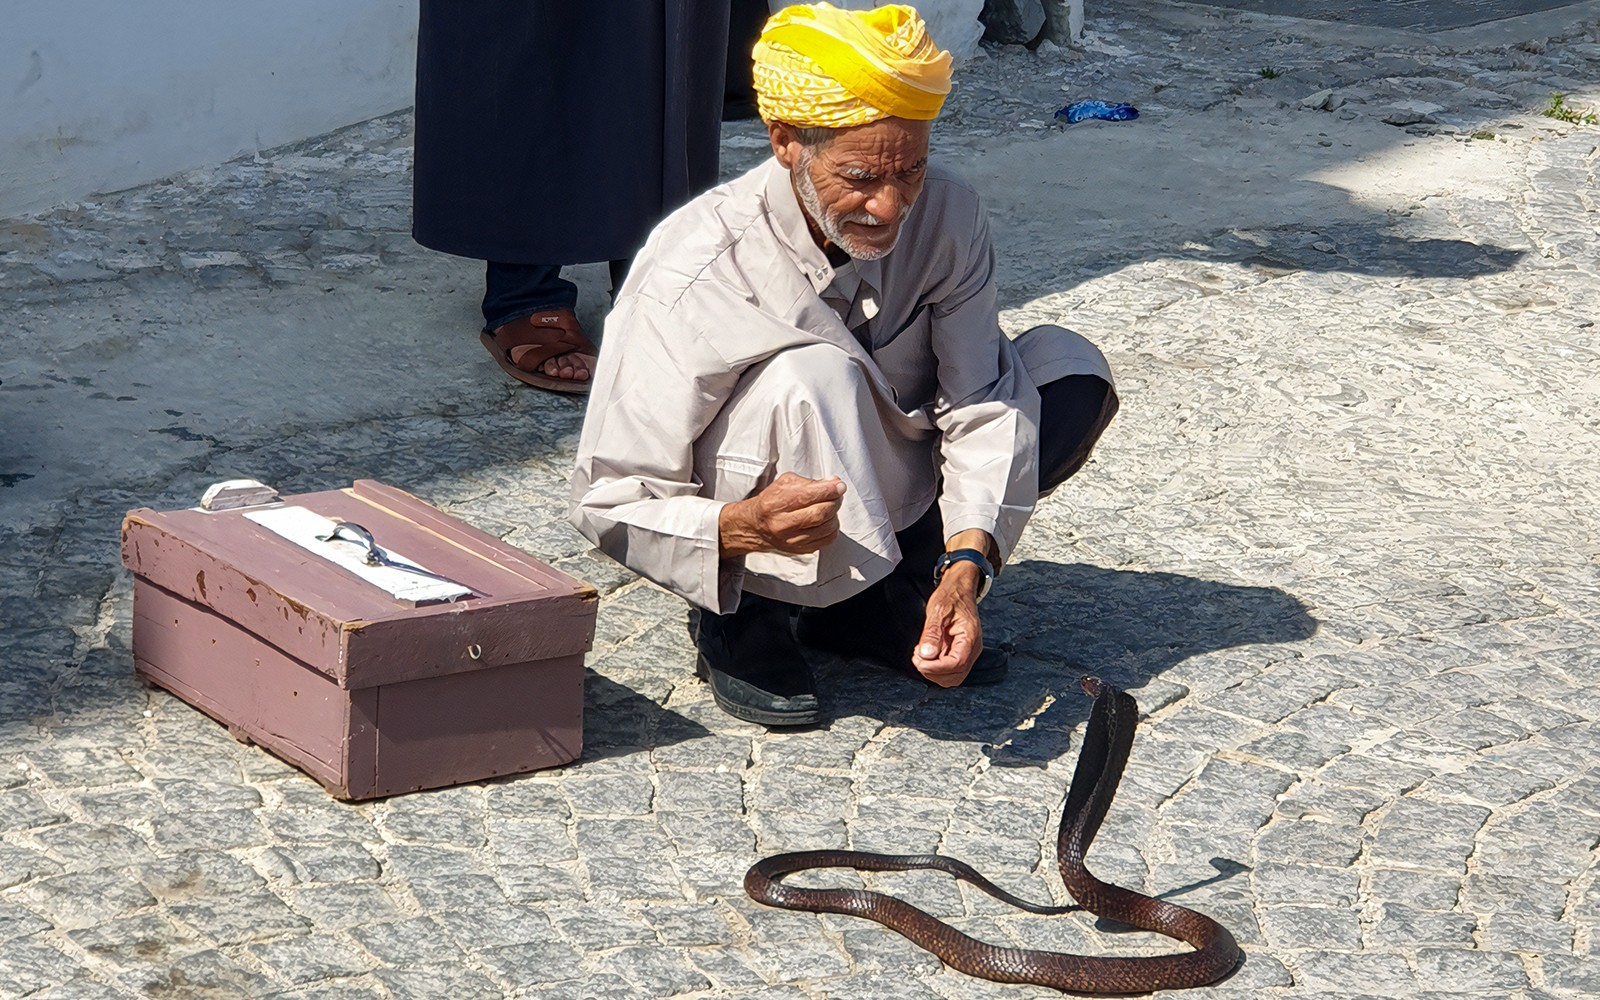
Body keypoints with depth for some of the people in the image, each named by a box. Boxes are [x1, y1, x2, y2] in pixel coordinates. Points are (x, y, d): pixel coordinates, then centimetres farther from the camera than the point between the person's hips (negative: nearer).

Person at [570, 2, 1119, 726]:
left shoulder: (946, 215, -18)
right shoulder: (692, 278, -30)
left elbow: (983, 402, -19)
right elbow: (607, 504, -27)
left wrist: (965, 567, -36)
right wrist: (742, 528, -47)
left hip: (886, 492, 5)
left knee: (1071, 371, -14)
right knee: (810, 376, -36)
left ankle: (871, 605, -6)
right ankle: (746, 625, -13)